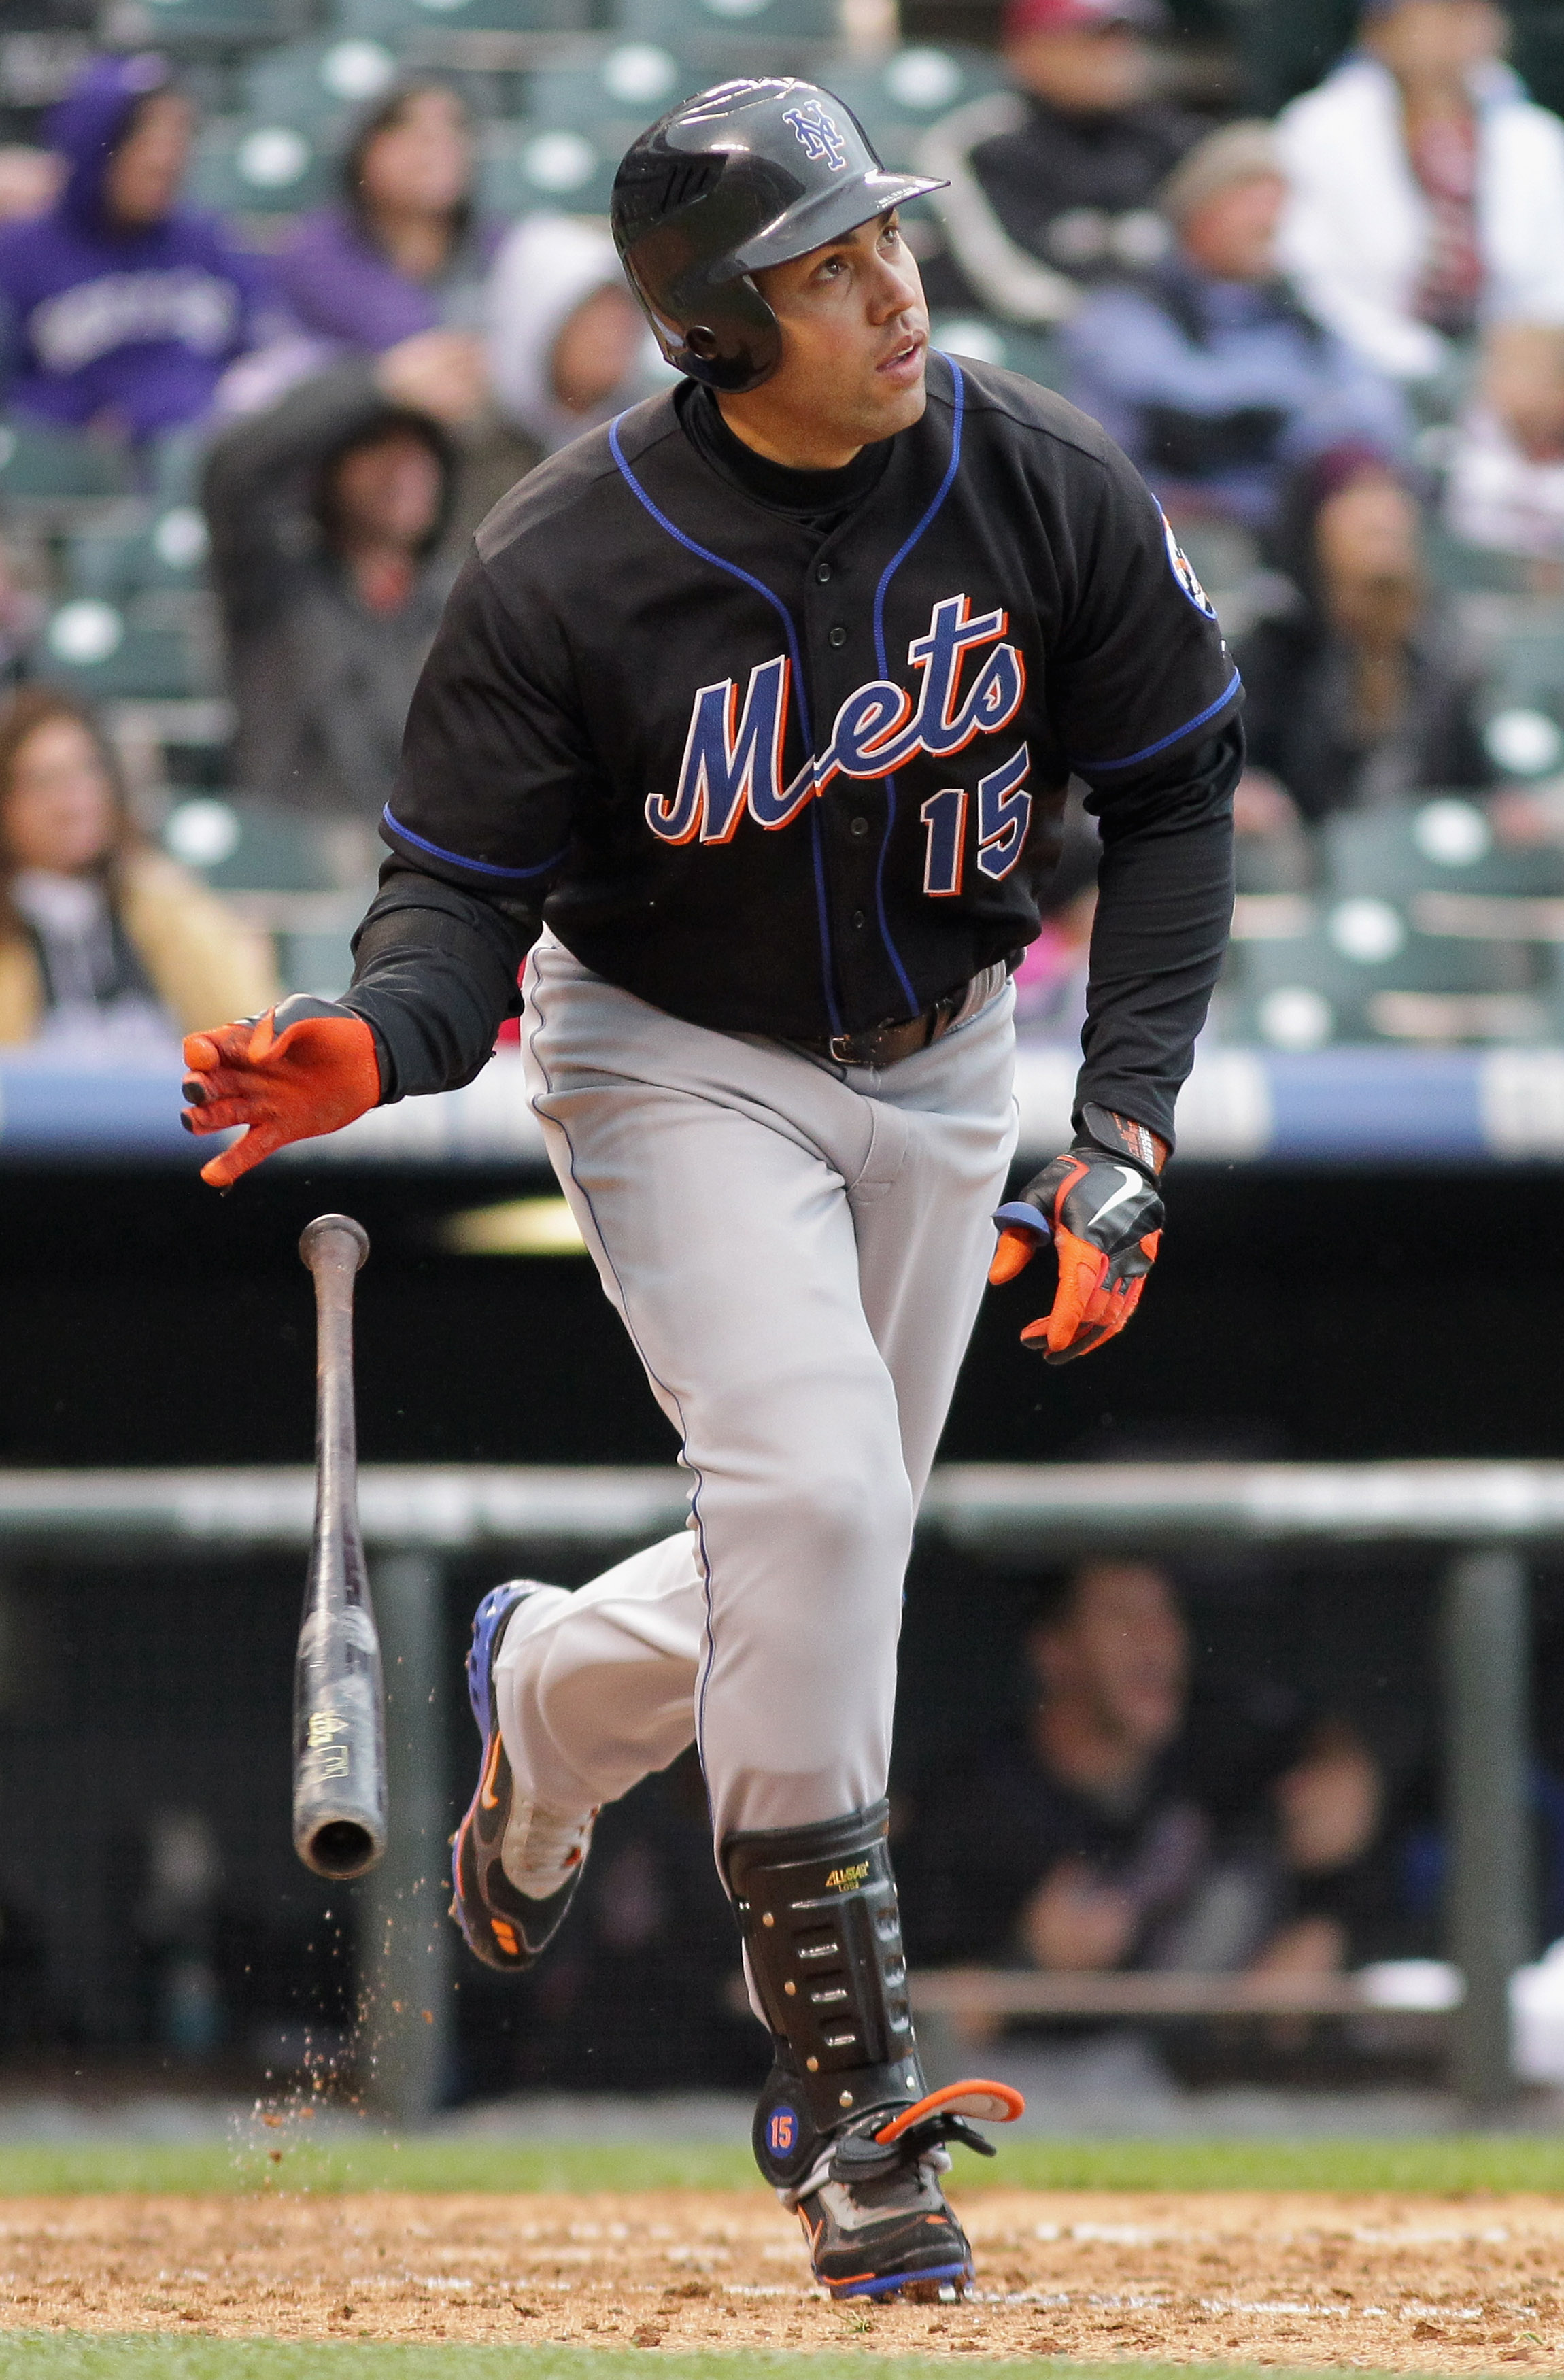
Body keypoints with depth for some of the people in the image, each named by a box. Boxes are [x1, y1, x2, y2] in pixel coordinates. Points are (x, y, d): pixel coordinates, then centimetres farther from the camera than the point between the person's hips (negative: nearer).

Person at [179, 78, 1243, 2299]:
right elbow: (465, 891, -16)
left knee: (816, 1582, 11)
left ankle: (547, 1698, 46)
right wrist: (375, 1040, -40)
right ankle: (846, 2074, -17)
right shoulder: (562, 572, -24)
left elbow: (1175, 793, -4)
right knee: (810, 1493, -25)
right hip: (676, 1064, -4)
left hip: (937, 1070, 4)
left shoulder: (1048, 487, -15)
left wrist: (1125, 1130, -12)